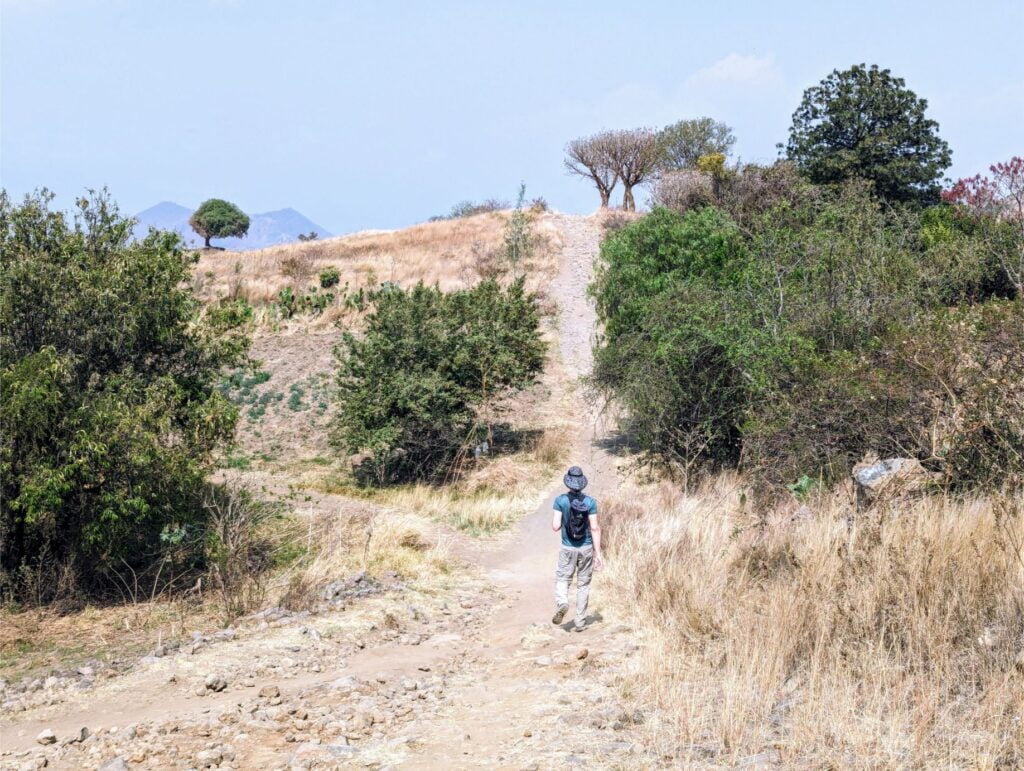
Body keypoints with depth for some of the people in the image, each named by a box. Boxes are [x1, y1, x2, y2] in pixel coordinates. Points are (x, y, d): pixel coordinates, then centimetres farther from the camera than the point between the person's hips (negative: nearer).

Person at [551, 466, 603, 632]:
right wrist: (598, 554, -4)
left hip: (568, 549, -1)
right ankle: (580, 622, 12)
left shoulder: (560, 500, -8)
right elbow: (595, 528, -8)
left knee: (562, 579, 12)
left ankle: (562, 603, -19)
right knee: (583, 584, 11)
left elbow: (555, 527, -11)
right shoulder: (590, 502, -6)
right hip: (587, 548, 1)